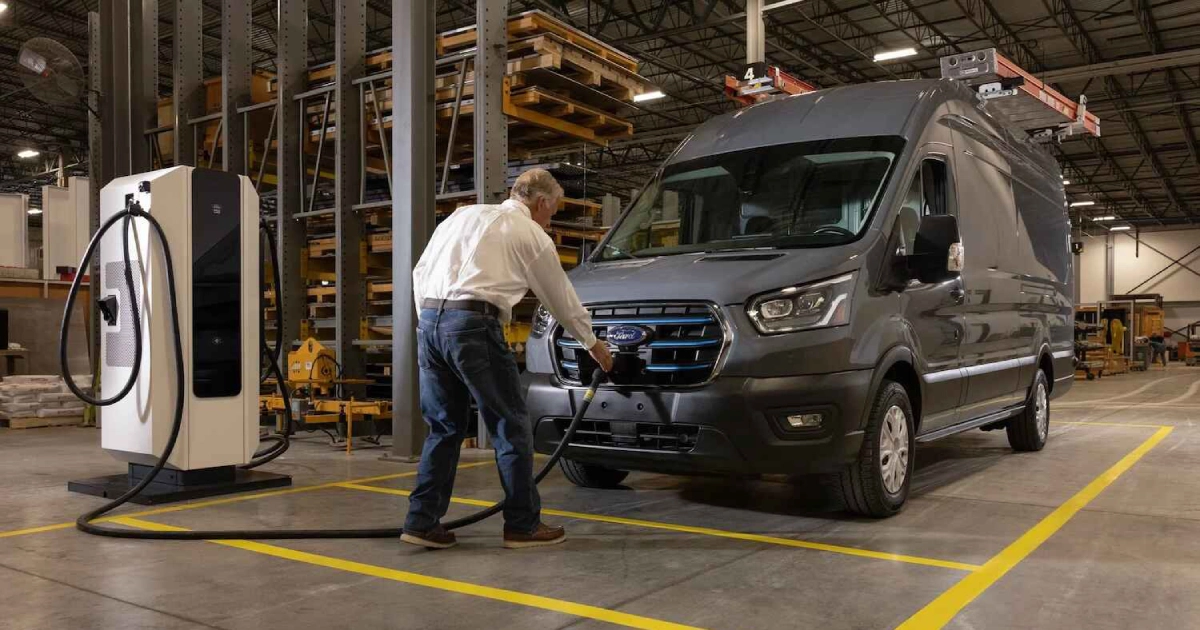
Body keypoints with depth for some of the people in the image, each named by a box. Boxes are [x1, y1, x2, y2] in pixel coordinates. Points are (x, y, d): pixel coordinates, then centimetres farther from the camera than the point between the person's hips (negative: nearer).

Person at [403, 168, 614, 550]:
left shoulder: (462, 215, 23)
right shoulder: (532, 236, 7)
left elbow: (420, 272, 20)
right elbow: (562, 300, 16)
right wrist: (592, 344, 29)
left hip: (429, 322, 7)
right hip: (474, 327, -6)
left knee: (445, 427, 16)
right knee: (511, 427, 5)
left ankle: (422, 522, 14)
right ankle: (523, 525, 12)